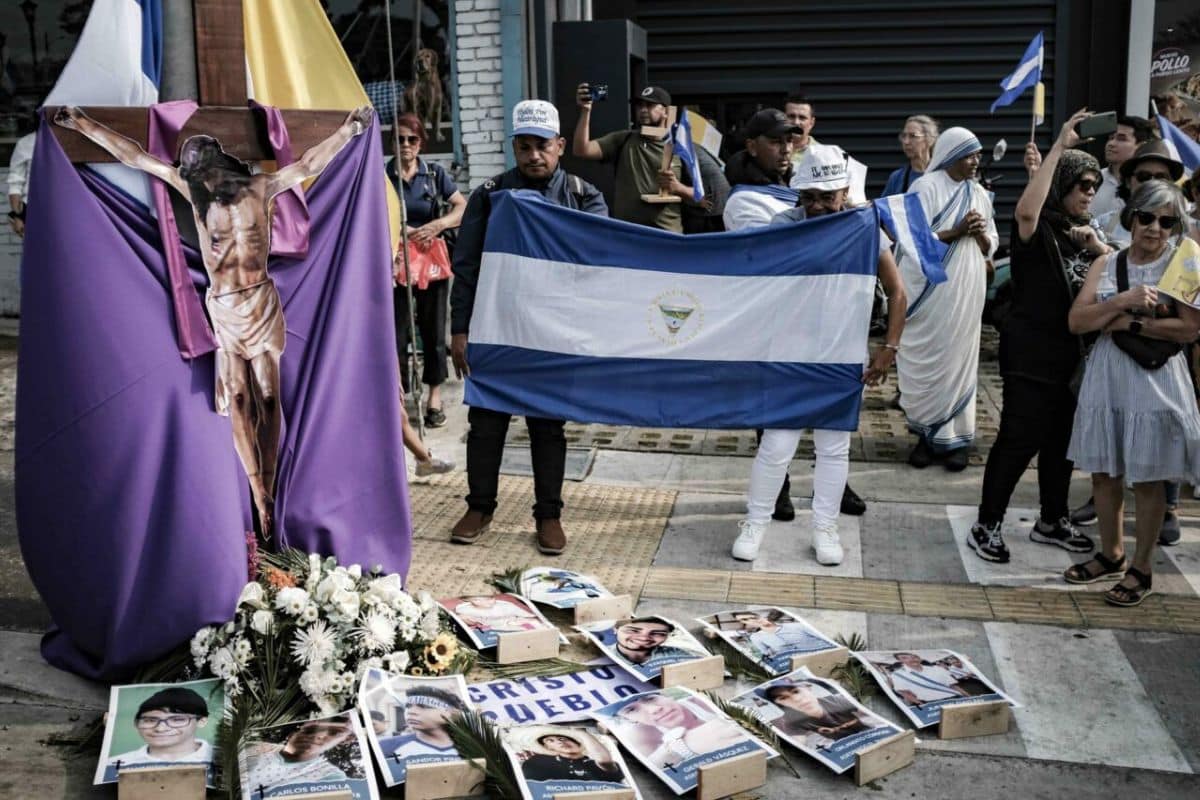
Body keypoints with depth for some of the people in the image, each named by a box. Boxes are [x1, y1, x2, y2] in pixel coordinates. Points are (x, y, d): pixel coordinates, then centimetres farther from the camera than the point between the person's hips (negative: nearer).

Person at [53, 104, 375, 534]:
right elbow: (135, 156, 3)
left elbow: (308, 164, -6)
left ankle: (268, 490, 4)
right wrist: (82, 124, 5)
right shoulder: (194, 191, 1)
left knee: (267, 397, 0)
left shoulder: (259, 188, -2)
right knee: (237, 398, -6)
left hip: (262, 302, -1)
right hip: (224, 307, 1)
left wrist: (349, 129, -14)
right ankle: (260, 498, -7)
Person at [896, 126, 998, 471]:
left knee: (959, 359, 4)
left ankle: (955, 438, 10)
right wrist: (957, 231, -18)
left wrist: (980, 234, -8)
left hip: (965, 293, 4)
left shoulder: (979, 194, 12)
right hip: (929, 290, -4)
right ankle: (927, 433, 10)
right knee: (927, 362, -1)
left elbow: (991, 247, 13)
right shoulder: (926, 187, -4)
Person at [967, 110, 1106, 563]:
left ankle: (1052, 522, 29)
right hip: (1030, 352, -8)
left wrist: (1096, 245, -6)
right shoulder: (1038, 229, -11)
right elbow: (1026, 210, -36)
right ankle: (986, 526, 4)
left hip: (1070, 352, 8)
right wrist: (1058, 147, -32)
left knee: (1061, 439, 15)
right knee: (1018, 440, -7)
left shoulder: (1083, 232, 13)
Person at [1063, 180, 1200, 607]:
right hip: (1106, 377, 4)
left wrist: (1130, 323, -14)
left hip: (1155, 380, -4)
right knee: (1103, 472, 11)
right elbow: (1077, 321, -4)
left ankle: (1140, 568, 18)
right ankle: (1111, 555, 30)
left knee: (1147, 478, 4)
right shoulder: (1106, 265, 6)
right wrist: (1123, 300, -18)